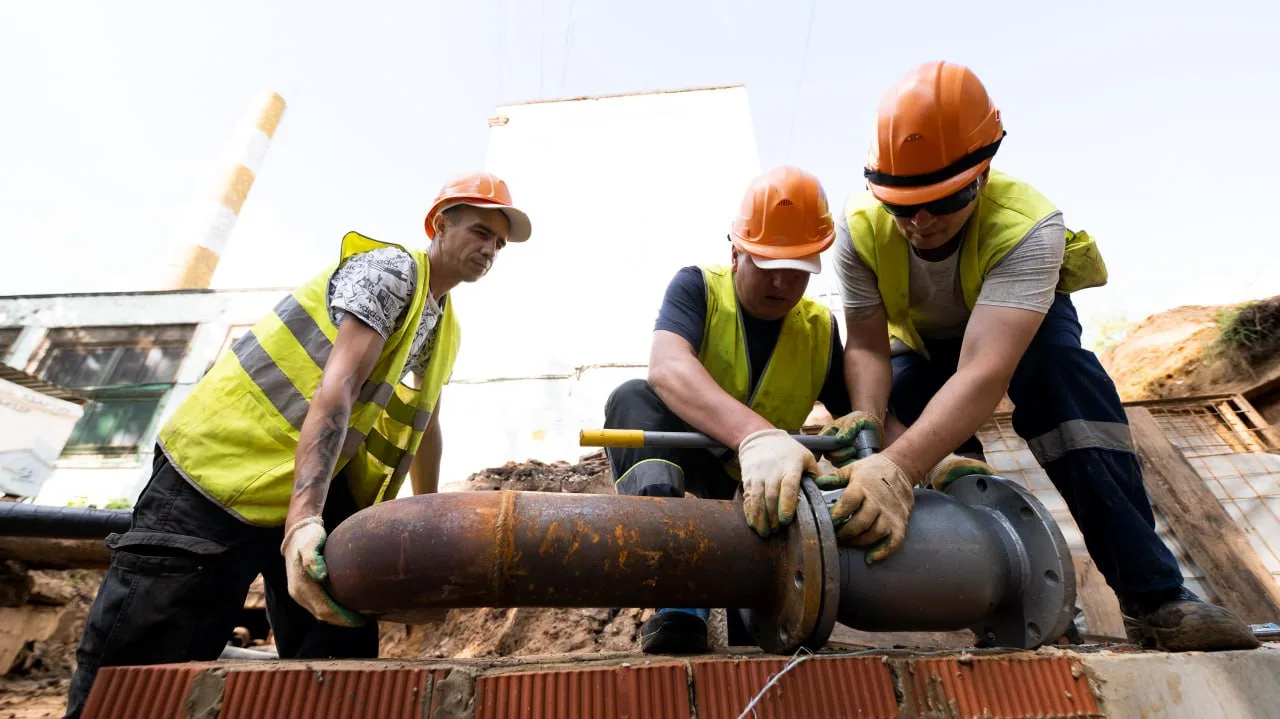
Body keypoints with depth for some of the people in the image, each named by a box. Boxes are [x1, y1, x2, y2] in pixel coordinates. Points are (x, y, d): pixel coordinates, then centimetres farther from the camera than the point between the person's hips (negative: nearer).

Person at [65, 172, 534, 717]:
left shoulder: (447, 330, 14)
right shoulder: (390, 269, -13)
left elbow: (423, 424, 21)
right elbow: (335, 389, -26)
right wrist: (302, 518, -36)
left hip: (318, 487, 8)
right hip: (220, 465, -8)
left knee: (340, 658, 6)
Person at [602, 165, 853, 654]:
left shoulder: (820, 329, -1)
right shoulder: (697, 288, -13)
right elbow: (667, 368, -35)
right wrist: (756, 435, -52)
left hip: (757, 479, 3)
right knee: (633, 398, -33)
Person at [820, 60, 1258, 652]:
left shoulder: (1027, 225, -39)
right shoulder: (859, 228, -30)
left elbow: (983, 372, -52)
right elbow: (867, 348, -28)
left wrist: (898, 467, -67)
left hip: (1024, 320, -2)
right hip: (918, 343, 2)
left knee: (1065, 377, -34)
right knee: (943, 469, -23)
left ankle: (1153, 598, -22)